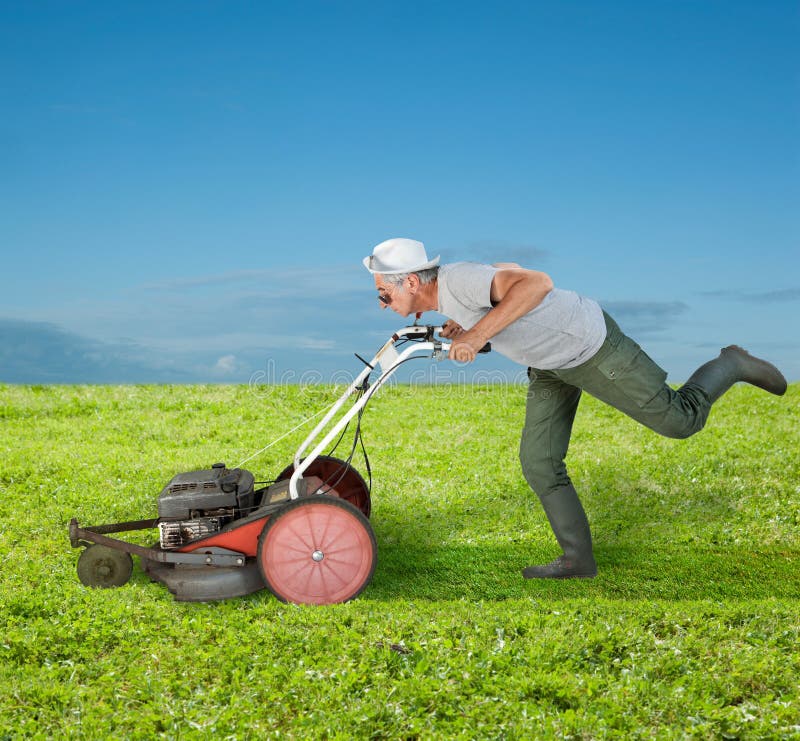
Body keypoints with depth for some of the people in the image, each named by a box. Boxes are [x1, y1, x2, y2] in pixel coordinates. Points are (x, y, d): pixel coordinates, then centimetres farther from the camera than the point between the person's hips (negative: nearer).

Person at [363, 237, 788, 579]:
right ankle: (577, 558, 13)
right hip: (552, 364, 9)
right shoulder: (444, 293, -3)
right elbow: (506, 269, 15)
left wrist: (478, 332, -44)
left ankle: (730, 367, 28)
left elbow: (537, 283, -43)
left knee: (680, 419, 2)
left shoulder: (457, 282, -32)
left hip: (591, 345, -9)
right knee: (539, 462, 4)